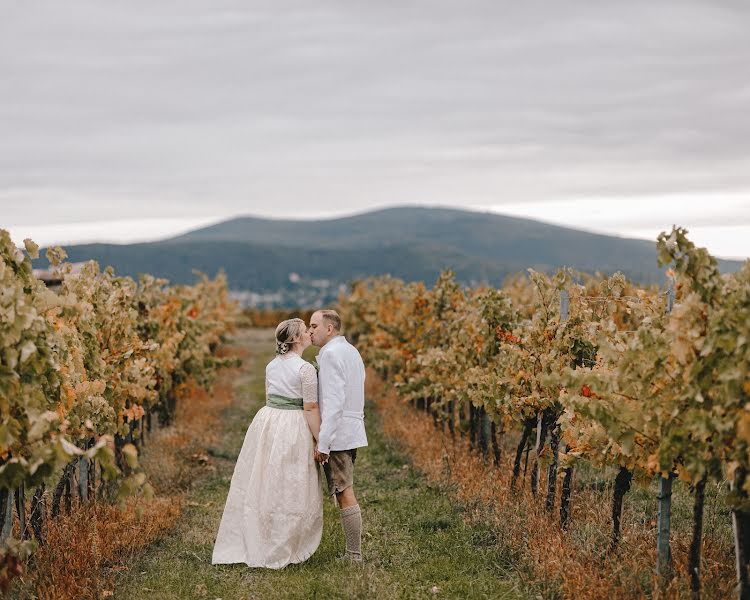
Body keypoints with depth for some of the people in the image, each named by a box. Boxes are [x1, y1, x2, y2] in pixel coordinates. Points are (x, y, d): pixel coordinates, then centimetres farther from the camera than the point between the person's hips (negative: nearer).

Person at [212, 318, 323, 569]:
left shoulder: (272, 365, 9)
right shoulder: (306, 369, -13)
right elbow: (311, 409, -14)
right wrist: (320, 441, -9)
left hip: (266, 422, 7)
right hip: (293, 428, -7)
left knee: (261, 485, 12)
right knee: (289, 490, 3)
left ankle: (251, 544, 19)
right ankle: (280, 552, 8)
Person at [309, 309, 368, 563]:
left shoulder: (331, 354, -14)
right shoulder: (351, 351, 17)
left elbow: (334, 401, -21)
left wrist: (323, 443, -21)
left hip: (337, 434, -10)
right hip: (352, 431, 10)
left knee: (345, 494, -6)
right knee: (346, 492, 12)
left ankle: (354, 556, -4)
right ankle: (353, 552, 13)